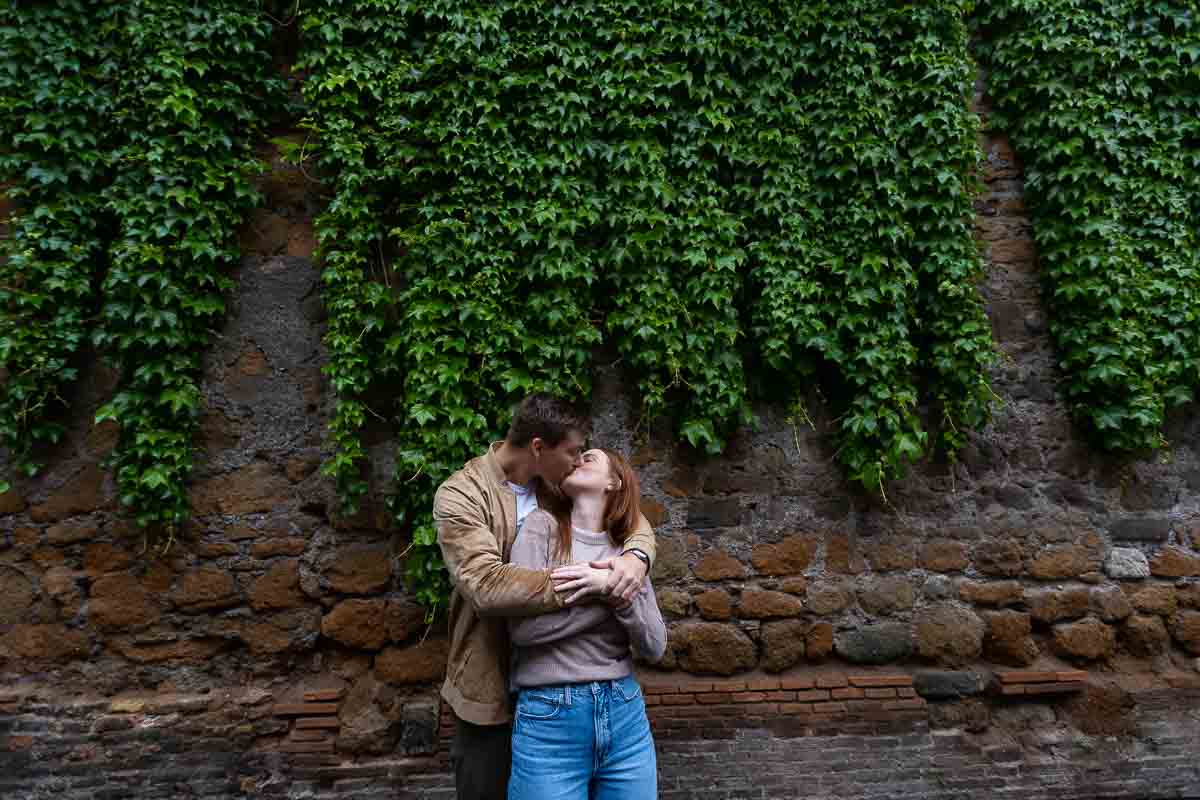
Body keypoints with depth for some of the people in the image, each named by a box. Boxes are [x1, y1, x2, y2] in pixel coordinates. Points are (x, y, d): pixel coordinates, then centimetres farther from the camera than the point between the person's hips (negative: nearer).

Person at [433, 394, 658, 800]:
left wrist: (635, 555, -23)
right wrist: (593, 582, -34)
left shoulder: (557, 484, 1)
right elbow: (485, 585, -31)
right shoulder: (460, 495, -18)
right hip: (492, 686, -5)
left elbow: (632, 518, 3)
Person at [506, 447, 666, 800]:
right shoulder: (543, 526, -5)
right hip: (549, 719, -3)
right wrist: (611, 594, -13)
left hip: (625, 714, 4)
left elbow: (654, 647, 0)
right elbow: (523, 626, -15)